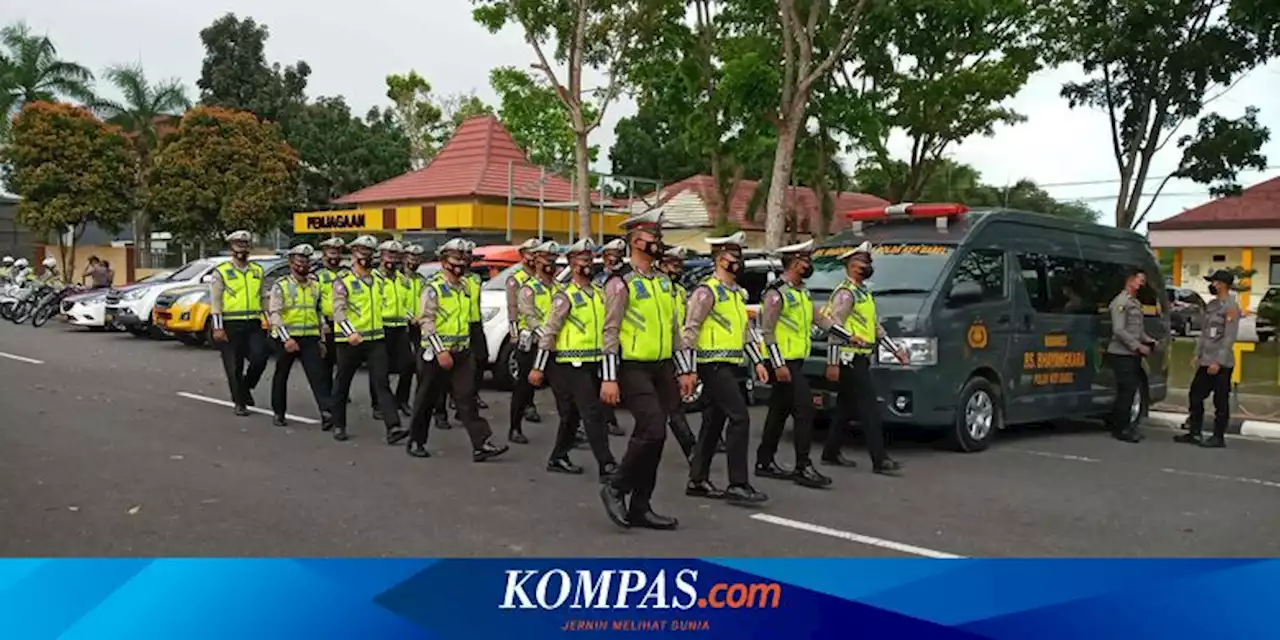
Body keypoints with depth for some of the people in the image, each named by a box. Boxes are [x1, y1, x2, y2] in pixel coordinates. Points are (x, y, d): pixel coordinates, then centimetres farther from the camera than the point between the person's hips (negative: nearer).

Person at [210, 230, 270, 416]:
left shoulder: (258, 271, 13)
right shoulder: (221, 272, 0)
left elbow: (263, 297, 17)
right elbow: (215, 301, -4)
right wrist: (217, 328, -12)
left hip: (253, 325, 3)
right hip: (231, 326, -3)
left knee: (260, 357, -11)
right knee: (234, 366, 2)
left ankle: (246, 385, 17)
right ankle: (239, 403, 14)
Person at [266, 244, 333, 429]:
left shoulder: (316, 285, 10)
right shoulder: (280, 286, -4)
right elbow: (275, 314, -13)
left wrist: (322, 339, 13)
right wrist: (286, 338, -24)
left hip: (310, 338, 2)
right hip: (287, 338, -2)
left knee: (318, 375, -10)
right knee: (281, 376, 11)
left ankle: (326, 412, -18)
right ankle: (278, 413, 24)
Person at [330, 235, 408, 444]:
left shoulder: (379, 279, 11)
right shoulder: (343, 282, -8)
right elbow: (338, 310, -20)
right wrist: (350, 332, -35)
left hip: (376, 339, 4)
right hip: (350, 341, -3)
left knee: (382, 383, -8)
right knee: (343, 384, 10)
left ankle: (393, 428, -17)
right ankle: (339, 426, 27)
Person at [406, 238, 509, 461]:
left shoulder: (464, 287, 12)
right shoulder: (433, 288, -10)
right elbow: (426, 321, -18)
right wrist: (440, 351, -23)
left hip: (462, 353, 5)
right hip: (436, 354, -5)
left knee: (467, 399, -3)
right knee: (426, 401, 8)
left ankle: (482, 445, -10)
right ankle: (415, 442, 23)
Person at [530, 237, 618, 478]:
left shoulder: (599, 294, 13)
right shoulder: (565, 296, -8)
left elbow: (606, 328, 19)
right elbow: (549, 332, -11)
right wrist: (538, 367, -14)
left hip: (594, 364, 7)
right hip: (573, 365, -7)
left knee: (573, 415, 15)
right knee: (593, 414, -11)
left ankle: (558, 458, 27)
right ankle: (607, 465, -10)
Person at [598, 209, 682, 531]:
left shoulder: (664, 281, 14)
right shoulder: (621, 283, -8)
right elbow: (610, 332, -13)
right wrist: (608, 378, -18)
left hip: (662, 368, 7)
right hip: (633, 368, -7)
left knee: (651, 437, 8)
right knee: (653, 430, -19)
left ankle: (640, 507, 16)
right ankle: (616, 488, 0)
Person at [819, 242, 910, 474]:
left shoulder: (864, 293, 20)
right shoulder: (845, 293, -11)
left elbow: (876, 327, 25)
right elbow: (833, 327, -17)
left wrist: (896, 350, 19)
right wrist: (832, 363, -21)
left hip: (860, 360, 10)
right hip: (850, 360, -10)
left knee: (846, 407, 13)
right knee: (870, 408, -11)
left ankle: (831, 453, 21)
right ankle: (879, 460, -11)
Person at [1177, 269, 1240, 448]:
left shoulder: (1231, 307, -12)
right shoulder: (1211, 305, 14)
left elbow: (1229, 338, -17)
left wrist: (1218, 362, -20)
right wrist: (1197, 354, 14)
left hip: (1221, 364, -9)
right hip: (1206, 361, 9)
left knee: (1221, 401, 0)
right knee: (1195, 395, 10)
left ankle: (1218, 437, 8)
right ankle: (1194, 434, 18)